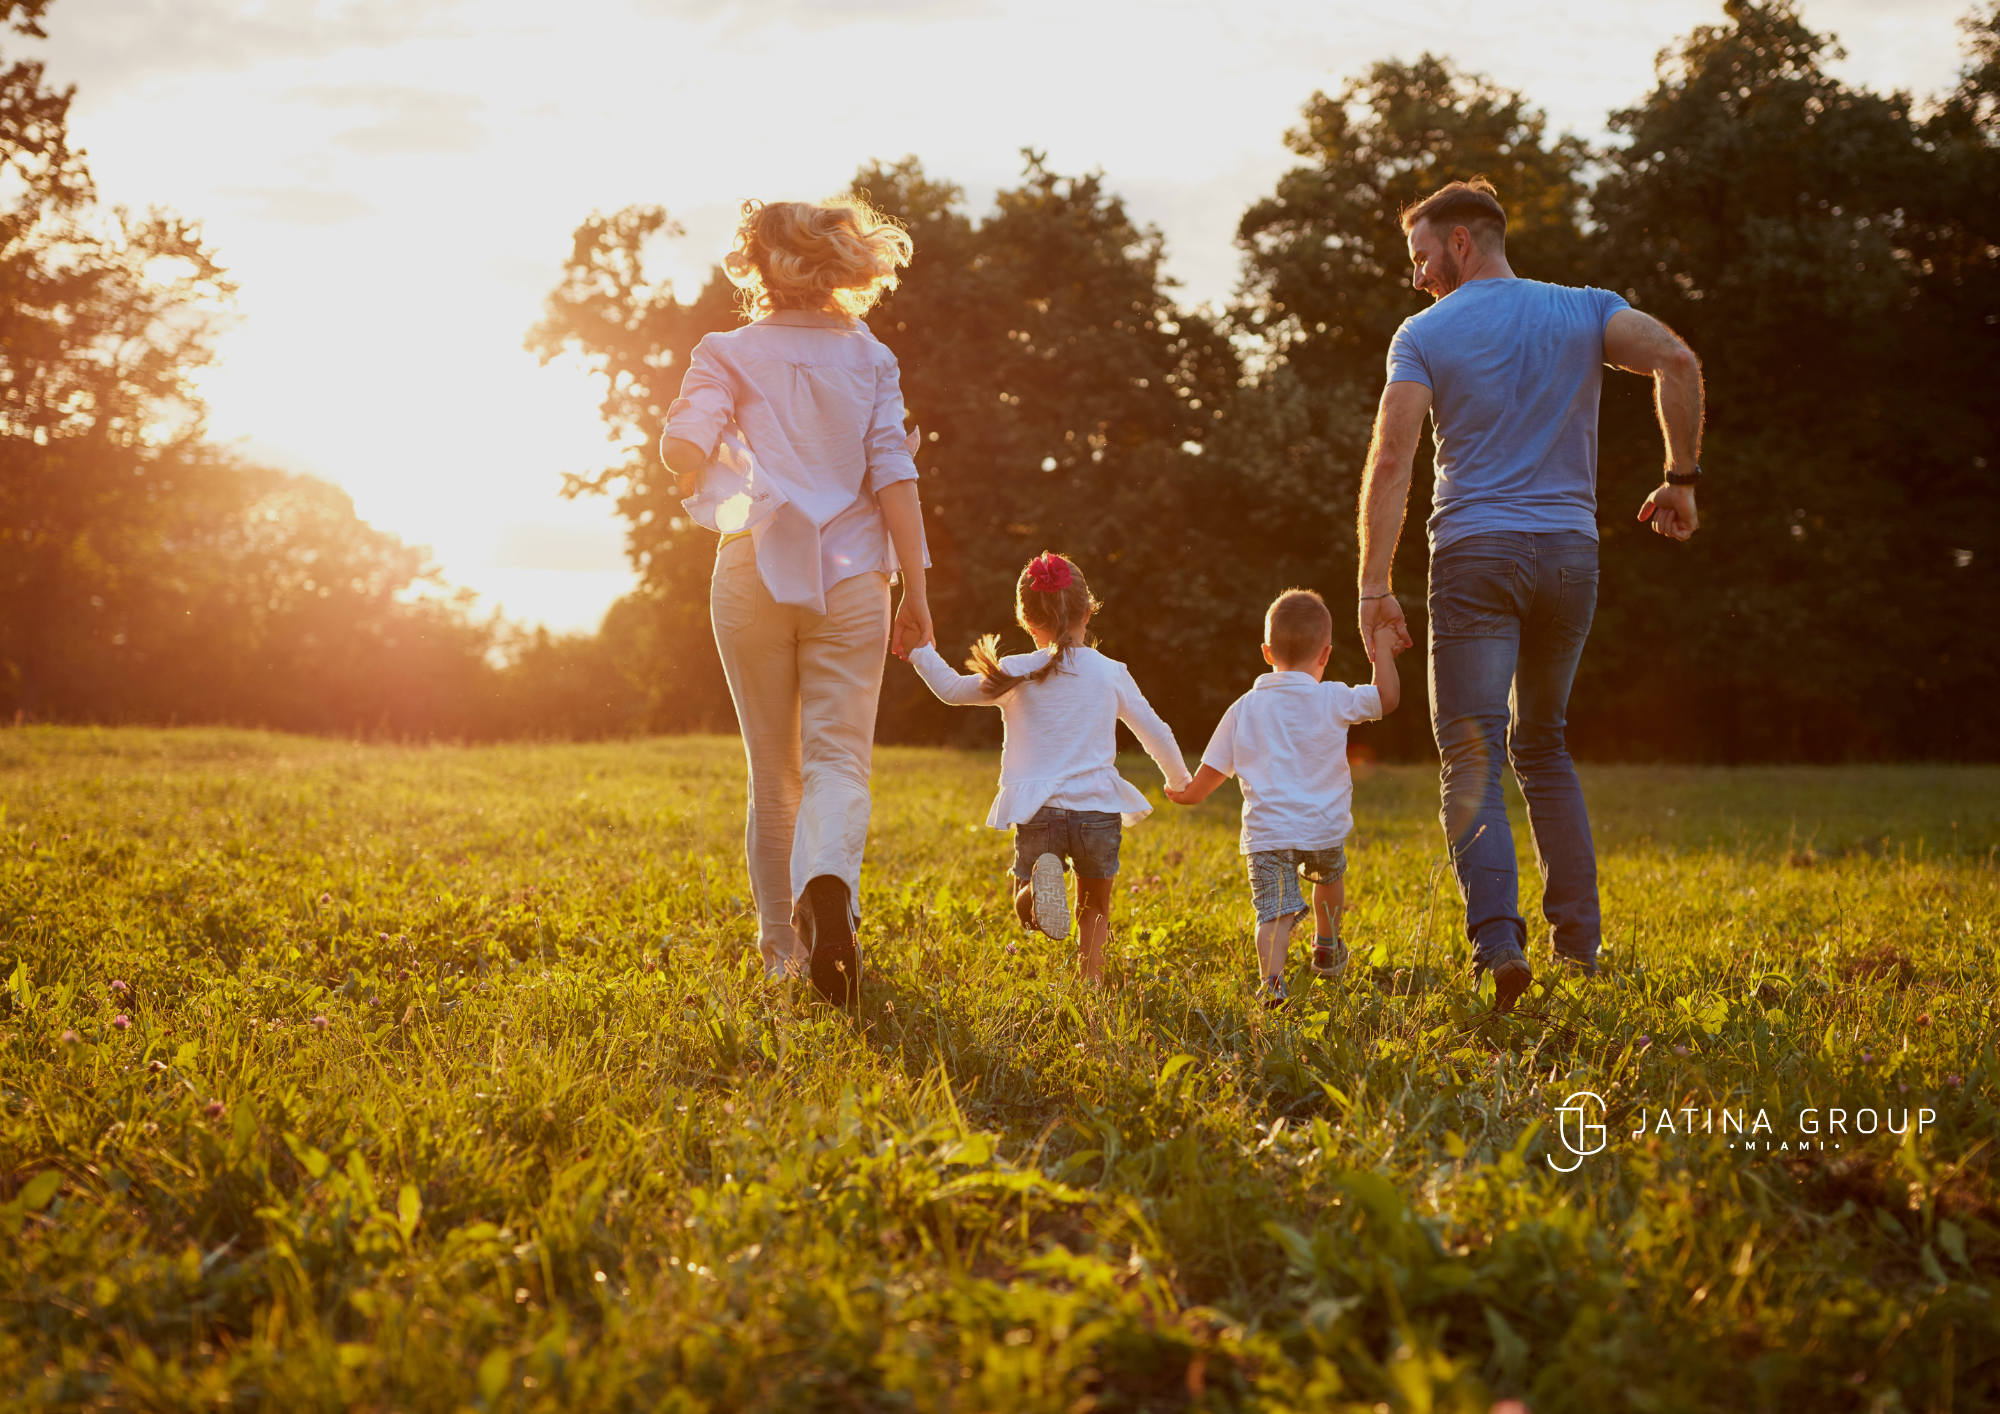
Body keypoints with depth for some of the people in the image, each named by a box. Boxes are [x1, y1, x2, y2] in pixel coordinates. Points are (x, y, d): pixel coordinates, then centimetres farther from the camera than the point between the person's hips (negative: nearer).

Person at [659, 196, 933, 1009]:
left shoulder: (729, 354, 1)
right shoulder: (869, 357, 5)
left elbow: (683, 443, -14)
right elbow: (893, 476, -3)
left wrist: (700, 485, 9)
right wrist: (915, 590, -1)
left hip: (754, 570, 0)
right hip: (848, 576, 0)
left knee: (773, 774, 13)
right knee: (838, 758, -3)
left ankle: (781, 944, 19)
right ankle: (829, 885, -34)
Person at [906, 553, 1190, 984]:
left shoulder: (1015, 674, -1)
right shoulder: (1111, 674, 4)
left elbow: (953, 689, 10)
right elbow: (1155, 733, 13)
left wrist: (919, 650, 26)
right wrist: (1179, 780, 31)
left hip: (1038, 814, -1)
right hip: (1098, 810, 1)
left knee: (1025, 910, 14)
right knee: (1095, 906, 20)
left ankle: (1041, 882, -20)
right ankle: (1091, 976, -4)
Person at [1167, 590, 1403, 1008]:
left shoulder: (1243, 710, 4)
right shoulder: (1332, 700, -4)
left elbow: (1209, 774, 8)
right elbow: (1387, 698, 6)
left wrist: (1187, 795, 29)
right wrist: (1383, 650, 20)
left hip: (1265, 834, -1)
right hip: (1323, 829, 1)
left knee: (1274, 913, -10)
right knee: (1328, 874, 32)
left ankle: (1271, 977, -35)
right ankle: (1327, 949, 50)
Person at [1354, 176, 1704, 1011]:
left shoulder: (1424, 335, 2)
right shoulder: (1585, 312, 10)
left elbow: (1390, 460, -10)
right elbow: (1677, 362, -8)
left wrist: (1374, 585, -10)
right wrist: (1682, 478, 1)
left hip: (1476, 556, -4)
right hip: (1570, 551, 4)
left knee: (1471, 758, -3)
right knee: (1542, 746, 19)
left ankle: (1496, 938, -23)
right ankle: (1578, 940, 14)